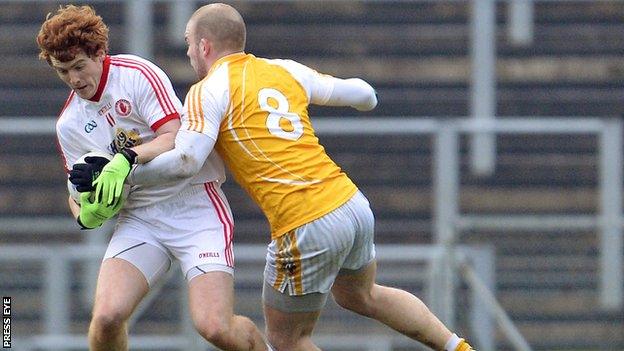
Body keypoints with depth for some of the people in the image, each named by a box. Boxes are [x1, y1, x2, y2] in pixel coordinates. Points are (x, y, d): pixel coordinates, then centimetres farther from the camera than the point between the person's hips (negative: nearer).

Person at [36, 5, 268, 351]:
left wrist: (124, 159, -35)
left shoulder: (138, 74, -10)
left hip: (194, 203, -4)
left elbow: (175, 138, -20)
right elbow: (78, 192, 13)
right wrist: (86, 214, -11)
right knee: (106, 317, -20)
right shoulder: (69, 124, 7)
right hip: (138, 216, 4)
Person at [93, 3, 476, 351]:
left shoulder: (208, 92, -4)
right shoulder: (286, 70, 13)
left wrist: (123, 173, -7)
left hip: (307, 230, -7)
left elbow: (186, 161, -17)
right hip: (354, 205, 7)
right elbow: (364, 96, 20)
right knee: (362, 296, 33)